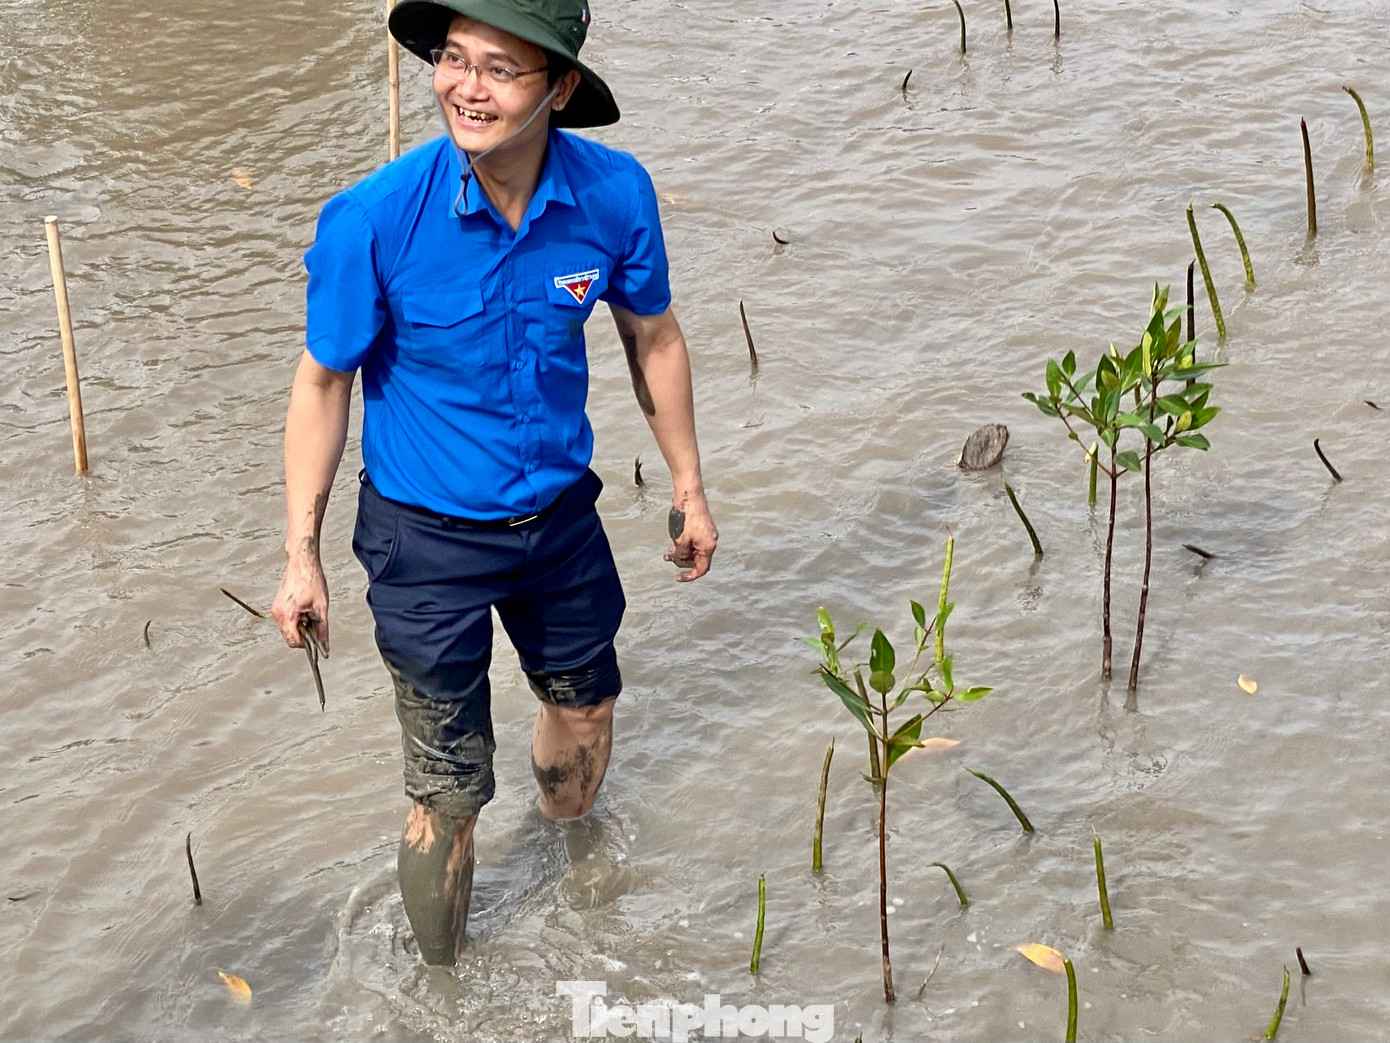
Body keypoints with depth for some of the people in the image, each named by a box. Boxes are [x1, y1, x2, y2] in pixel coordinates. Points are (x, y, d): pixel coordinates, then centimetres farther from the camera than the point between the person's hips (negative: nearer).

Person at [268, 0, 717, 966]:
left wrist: (689, 486, 10)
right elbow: (323, 381, -12)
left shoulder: (615, 195, -16)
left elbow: (654, 339, 2)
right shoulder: (373, 219, -26)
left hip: (558, 513, 4)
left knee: (585, 709, 26)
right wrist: (302, 555, -9)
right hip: (426, 536, -4)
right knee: (450, 798, 4)